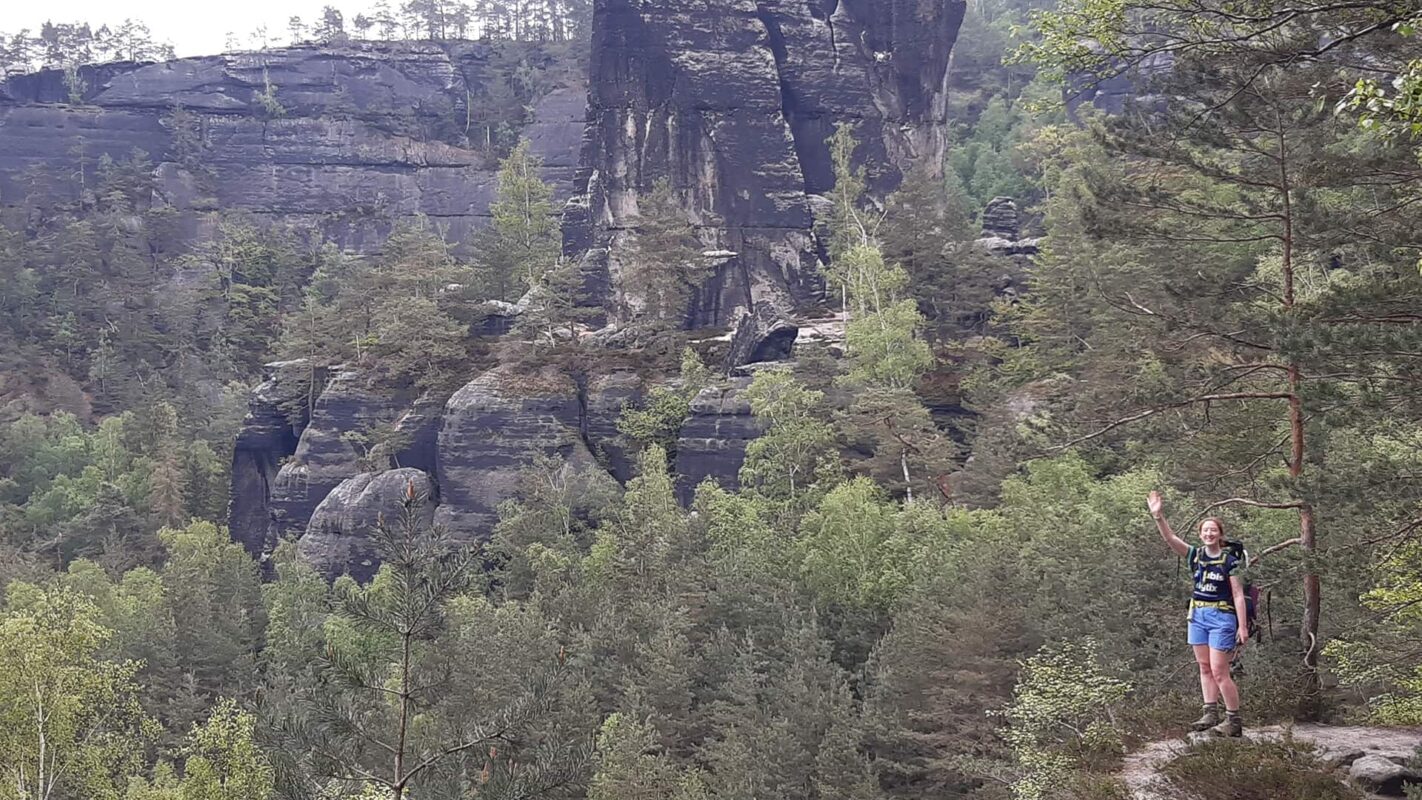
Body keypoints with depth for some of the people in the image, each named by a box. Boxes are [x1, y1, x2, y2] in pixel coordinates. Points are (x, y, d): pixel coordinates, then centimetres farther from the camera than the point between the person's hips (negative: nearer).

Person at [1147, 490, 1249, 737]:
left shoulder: (1230, 562, -6)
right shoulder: (1195, 555, 5)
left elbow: (1238, 595, -6)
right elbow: (1170, 538, -5)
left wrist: (1242, 626, -11)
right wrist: (1158, 516, -20)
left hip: (1222, 617, -5)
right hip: (1198, 616, 6)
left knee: (1219, 671, -7)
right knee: (1205, 668, 8)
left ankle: (1234, 721, 1)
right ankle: (1211, 714, 14)